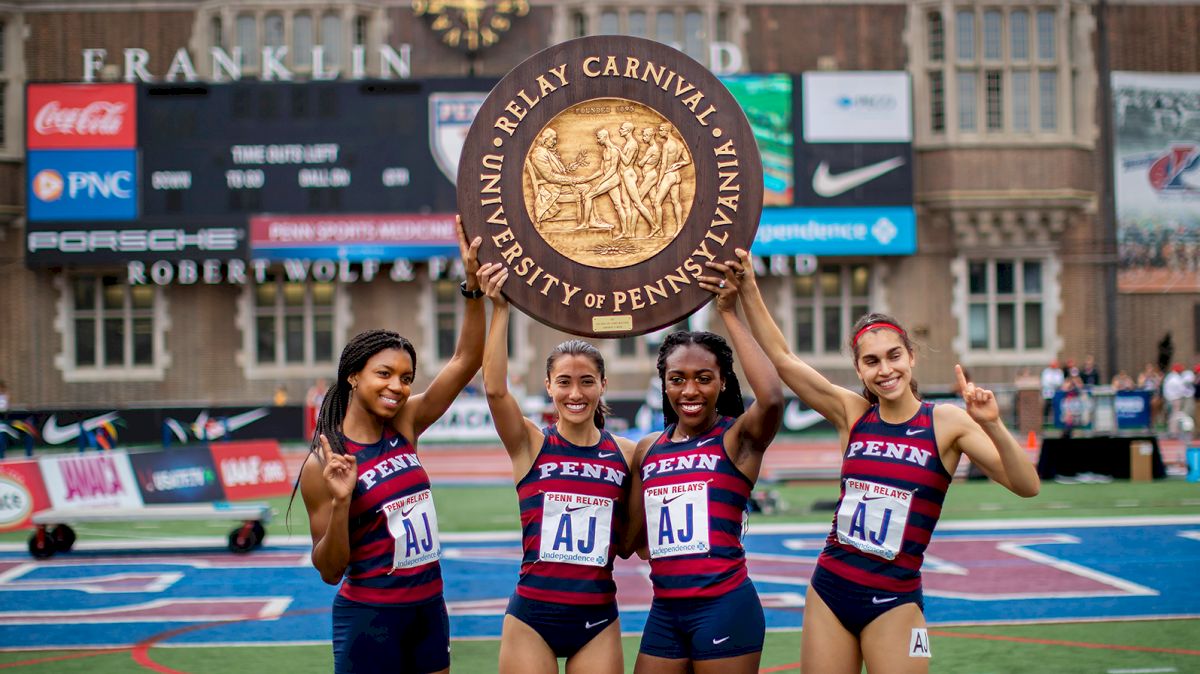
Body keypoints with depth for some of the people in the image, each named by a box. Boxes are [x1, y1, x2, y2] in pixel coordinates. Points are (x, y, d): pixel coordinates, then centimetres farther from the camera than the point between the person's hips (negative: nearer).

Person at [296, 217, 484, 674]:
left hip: (428, 607, 6)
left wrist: (474, 284, -10)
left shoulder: (404, 426, 3)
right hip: (370, 617, -6)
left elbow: (467, 360, 0)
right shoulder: (323, 463, -12)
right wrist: (340, 503, -25)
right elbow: (330, 570, -10)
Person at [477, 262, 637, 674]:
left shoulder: (625, 454, 3)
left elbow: (631, 542, 11)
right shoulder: (530, 445, -2)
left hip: (598, 618, 2)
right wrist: (500, 309, -22)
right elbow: (494, 389, -20)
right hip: (533, 615, -2)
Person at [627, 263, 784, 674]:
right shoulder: (648, 450, 10)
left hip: (724, 608, -5)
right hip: (664, 611, 5)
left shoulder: (738, 438, -5)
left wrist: (729, 315, -21)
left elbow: (772, 398, -27)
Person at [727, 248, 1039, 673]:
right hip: (829, 590, 3)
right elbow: (781, 357, 0)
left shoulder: (946, 423, -5)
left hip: (893, 602, -3)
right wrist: (748, 288, -6)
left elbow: (1026, 486, -14)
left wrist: (992, 425, -28)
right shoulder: (852, 415, 4)